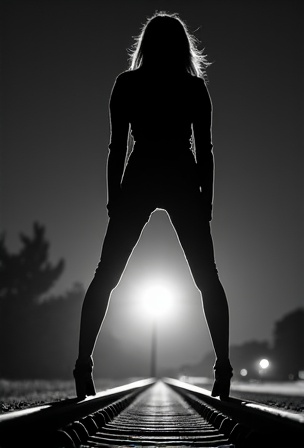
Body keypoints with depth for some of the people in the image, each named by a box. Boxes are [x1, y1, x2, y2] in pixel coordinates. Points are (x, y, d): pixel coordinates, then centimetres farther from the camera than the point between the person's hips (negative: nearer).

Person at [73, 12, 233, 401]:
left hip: (138, 183, 0)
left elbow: (117, 146, 3)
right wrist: (206, 201, 11)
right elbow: (204, 150, 5)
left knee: (105, 276, 6)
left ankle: (83, 364, 0)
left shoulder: (127, 84, 6)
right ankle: (223, 368, 1)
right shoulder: (195, 87, 7)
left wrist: (113, 198, 7)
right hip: (184, 185, 0)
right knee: (207, 279, 6)